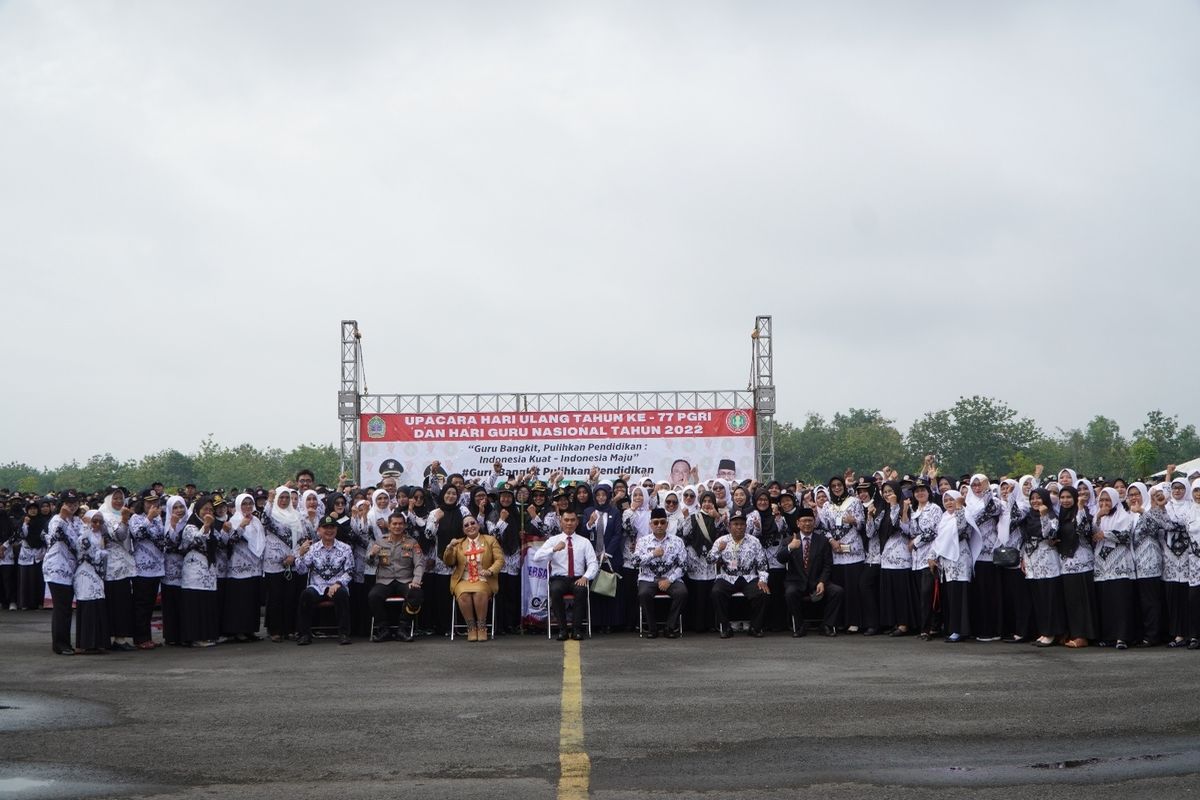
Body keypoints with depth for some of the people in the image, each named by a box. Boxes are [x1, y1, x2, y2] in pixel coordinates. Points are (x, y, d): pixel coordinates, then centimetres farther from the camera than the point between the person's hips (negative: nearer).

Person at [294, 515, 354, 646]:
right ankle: (304, 634, -19)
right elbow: (301, 570, 1)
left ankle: (343, 634, -26)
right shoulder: (312, 548, 9)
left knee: (342, 594, -35)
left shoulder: (345, 549, 8)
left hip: (337, 587, -1)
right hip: (317, 587, 1)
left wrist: (338, 583, -15)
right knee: (306, 594, -31)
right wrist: (301, 554, -17)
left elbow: (349, 572, 2)